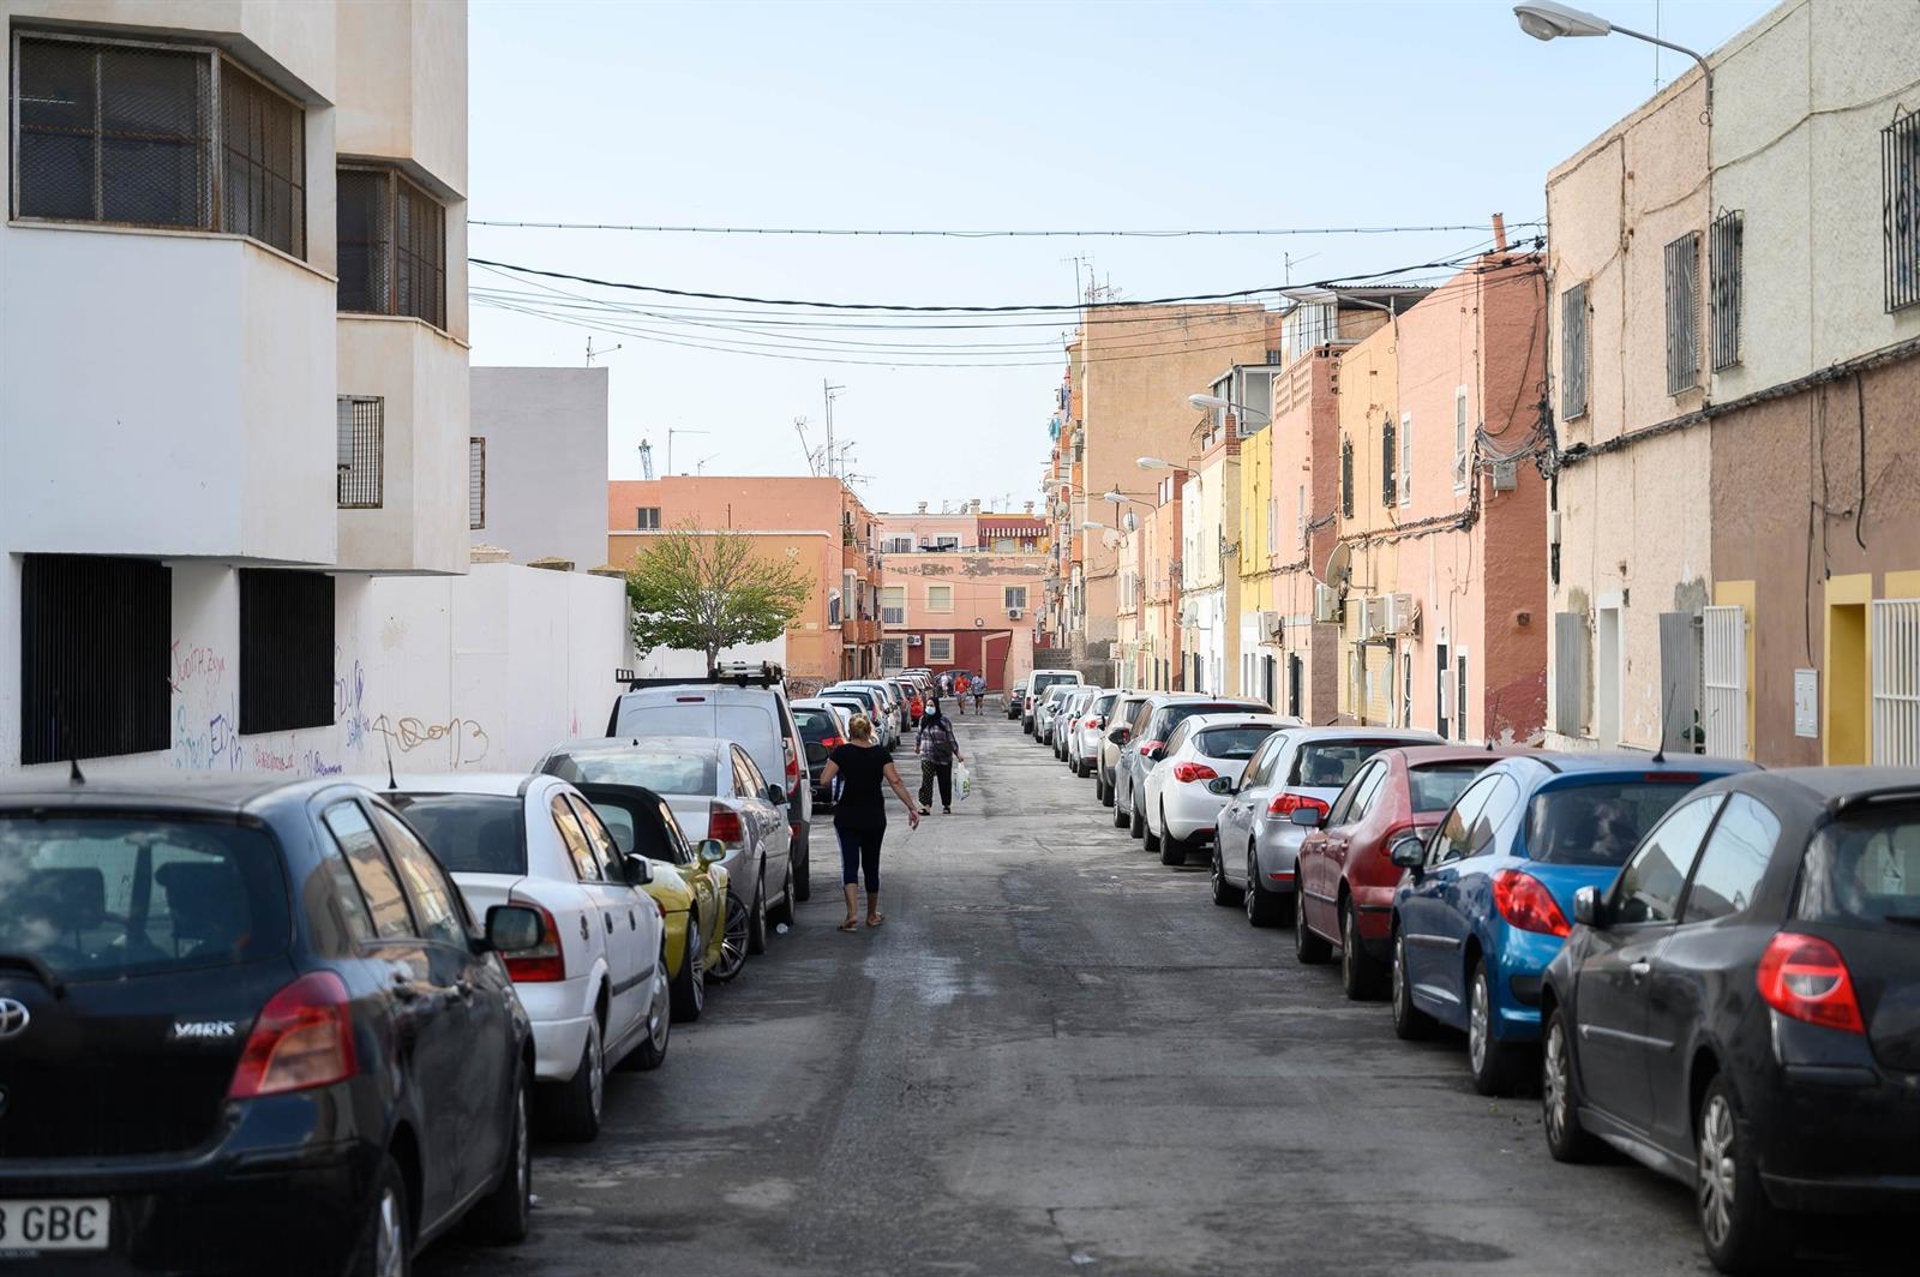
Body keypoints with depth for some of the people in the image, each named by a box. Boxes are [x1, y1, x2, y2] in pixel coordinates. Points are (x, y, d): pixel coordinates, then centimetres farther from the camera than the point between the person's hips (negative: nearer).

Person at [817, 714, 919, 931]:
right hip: (874, 817, 2)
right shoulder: (880, 753, -2)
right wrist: (912, 808, -8)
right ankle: (872, 915, 23)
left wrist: (833, 790, 9)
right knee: (871, 864, 13)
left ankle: (852, 913, -19)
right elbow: (896, 782, -10)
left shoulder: (841, 752, -6)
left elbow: (824, 781, -13)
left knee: (850, 863, -2)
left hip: (847, 817, -2)